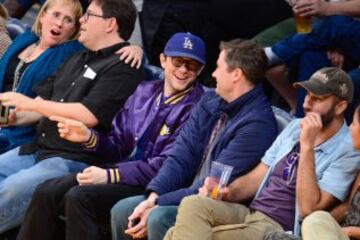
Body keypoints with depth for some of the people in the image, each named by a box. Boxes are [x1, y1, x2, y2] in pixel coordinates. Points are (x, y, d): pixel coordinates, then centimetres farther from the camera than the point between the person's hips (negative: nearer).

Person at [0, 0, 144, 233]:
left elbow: (89, 115, -19)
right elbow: (46, 101, 25)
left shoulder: (123, 66, -9)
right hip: (38, 149, 10)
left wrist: (30, 103, -11)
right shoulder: (79, 59, 22)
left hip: (75, 159, -10)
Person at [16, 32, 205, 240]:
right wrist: (89, 138, -3)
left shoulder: (195, 107, -8)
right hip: (123, 173, 7)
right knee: (45, 193, -10)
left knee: (79, 197, -28)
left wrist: (110, 175, -17)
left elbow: (168, 167, -15)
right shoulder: (145, 91, 15)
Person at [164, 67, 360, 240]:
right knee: (192, 205, -24)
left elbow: (308, 208, -16)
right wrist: (227, 192, -3)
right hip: (248, 212, 7)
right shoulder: (295, 127, 17)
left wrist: (307, 146, -18)